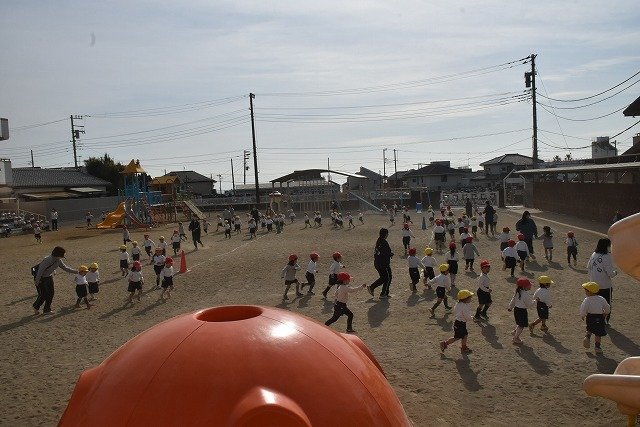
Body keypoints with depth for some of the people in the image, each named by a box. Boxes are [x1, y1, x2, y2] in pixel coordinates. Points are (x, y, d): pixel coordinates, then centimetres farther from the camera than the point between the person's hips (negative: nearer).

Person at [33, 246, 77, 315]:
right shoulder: (48, 260, -29)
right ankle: (36, 307, 21)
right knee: (43, 295, -4)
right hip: (41, 278, -8)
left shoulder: (58, 261, -5)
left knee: (51, 293, 4)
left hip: (49, 277, 8)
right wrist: (37, 281, -22)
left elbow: (65, 267, 7)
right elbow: (40, 270, -26)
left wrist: (76, 271, 3)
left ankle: (47, 310, 16)